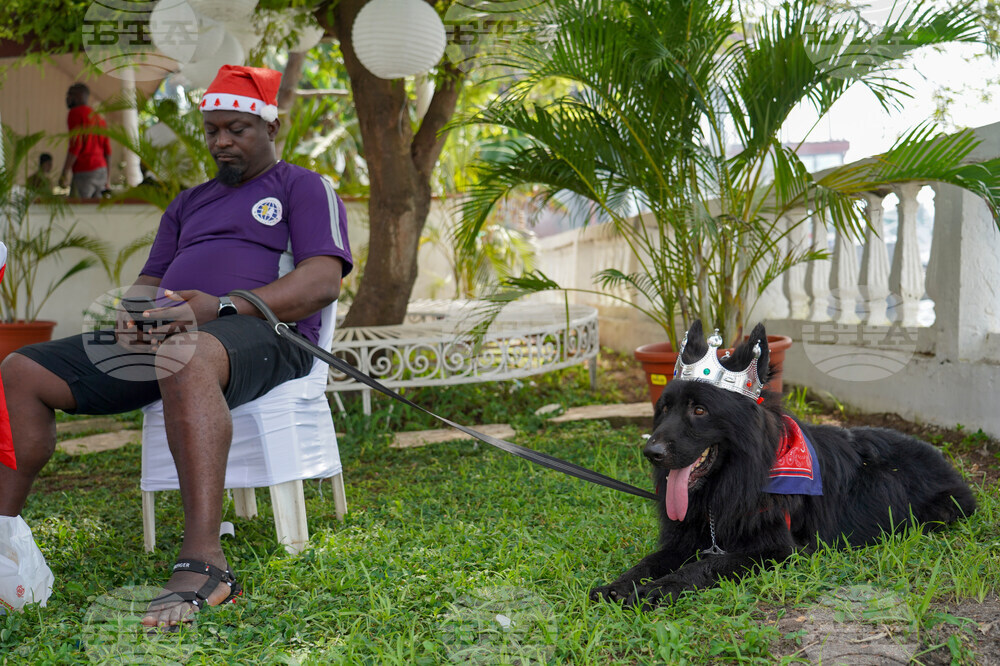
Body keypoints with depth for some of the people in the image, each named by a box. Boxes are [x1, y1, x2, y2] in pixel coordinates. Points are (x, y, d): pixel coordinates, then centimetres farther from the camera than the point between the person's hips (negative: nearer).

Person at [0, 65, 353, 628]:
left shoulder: (305, 188, 11)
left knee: (187, 356, -43)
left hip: (260, 332, -7)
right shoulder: (189, 204, 31)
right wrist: (134, 314, 0)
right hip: (162, 335, 7)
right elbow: (149, 282, 27)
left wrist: (222, 307, -19)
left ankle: (204, 563, -47)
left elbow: (324, 282, -6)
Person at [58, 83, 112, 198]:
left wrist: (64, 174, -13)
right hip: (101, 171, 8)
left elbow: (75, 146, -13)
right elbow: (107, 150, 17)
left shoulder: (76, 112, -1)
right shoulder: (98, 117, 22)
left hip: (84, 172, -8)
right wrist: (108, 179, 20)